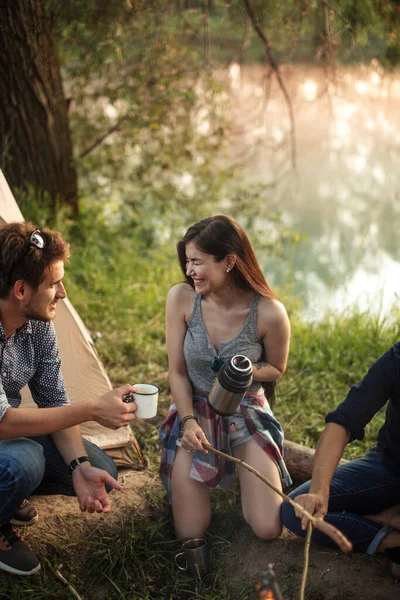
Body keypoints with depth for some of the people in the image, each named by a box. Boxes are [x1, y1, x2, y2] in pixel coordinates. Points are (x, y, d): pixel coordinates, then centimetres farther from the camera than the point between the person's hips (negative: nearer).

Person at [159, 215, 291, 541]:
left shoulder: (269, 312, -21)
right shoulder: (181, 298, -16)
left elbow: (277, 369, -1)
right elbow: (177, 372, -6)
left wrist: (248, 371, -23)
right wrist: (188, 422, -18)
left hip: (246, 413, 0)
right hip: (194, 409, 1)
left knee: (268, 529, -9)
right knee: (190, 533, -8)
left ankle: (239, 467, 22)